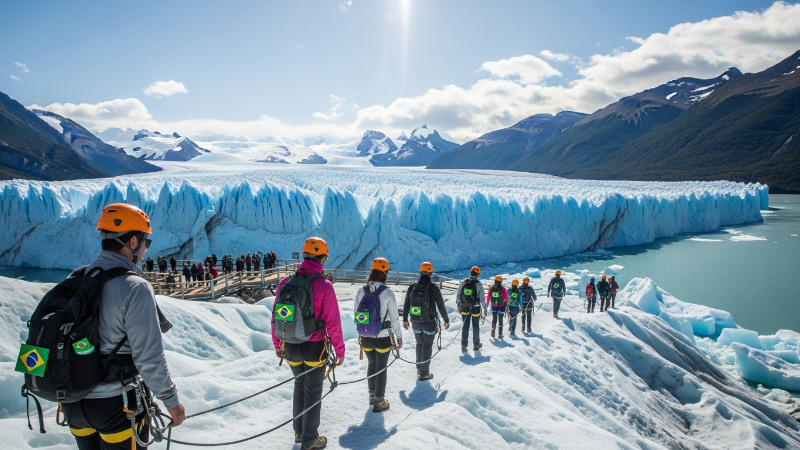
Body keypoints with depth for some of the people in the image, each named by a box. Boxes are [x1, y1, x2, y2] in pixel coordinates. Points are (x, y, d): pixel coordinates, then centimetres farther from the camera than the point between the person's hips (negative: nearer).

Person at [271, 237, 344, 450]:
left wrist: (277, 344, 16)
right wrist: (340, 350, -3)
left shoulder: (285, 282, -4)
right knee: (313, 392, 11)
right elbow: (333, 322, -15)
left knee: (299, 387, 24)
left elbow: (275, 316, 3)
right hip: (315, 348, -4)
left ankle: (299, 431, 37)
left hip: (290, 347, 5)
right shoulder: (324, 286, -18)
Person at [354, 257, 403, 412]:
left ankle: (372, 395, 36)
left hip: (365, 337, 4)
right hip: (383, 338, -3)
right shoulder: (387, 293, -16)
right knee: (381, 368, 11)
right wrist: (399, 336, 2)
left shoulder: (361, 291, -6)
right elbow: (394, 317, -11)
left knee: (371, 364, 23)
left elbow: (356, 313, 1)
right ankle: (379, 402, 19)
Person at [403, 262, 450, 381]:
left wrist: (405, 319, 16)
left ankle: (419, 369, 31)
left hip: (415, 322, 4)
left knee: (419, 344, 21)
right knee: (427, 347, 8)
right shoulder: (434, 288, -15)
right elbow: (441, 306, -8)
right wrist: (446, 320, 5)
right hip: (429, 323, -4)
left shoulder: (412, 287, -4)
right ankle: (424, 373, 12)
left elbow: (406, 305, 3)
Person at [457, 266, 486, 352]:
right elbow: (482, 298, -11)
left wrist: (459, 307, 17)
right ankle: (476, 345, 24)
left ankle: (463, 345, 11)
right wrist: (484, 309, -4)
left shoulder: (463, 282, -2)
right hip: (475, 308, -3)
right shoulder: (478, 284, -13)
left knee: (465, 325, 13)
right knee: (476, 326, 13)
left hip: (464, 308, 3)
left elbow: (459, 296, 5)